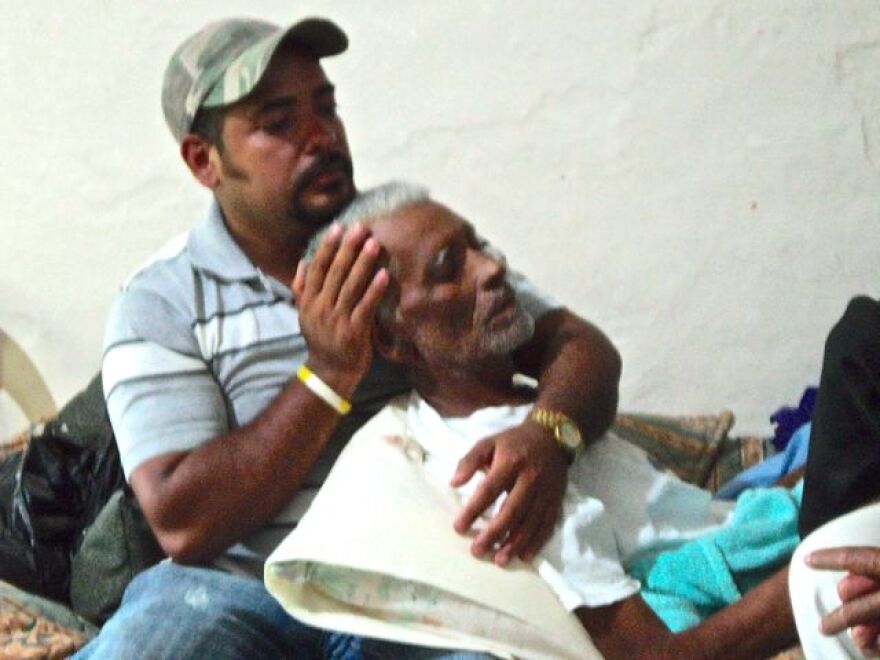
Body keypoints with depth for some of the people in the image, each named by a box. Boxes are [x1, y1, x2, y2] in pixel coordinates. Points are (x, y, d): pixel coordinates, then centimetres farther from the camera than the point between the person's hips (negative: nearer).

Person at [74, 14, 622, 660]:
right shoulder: (161, 303, -1)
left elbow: (582, 345, 2)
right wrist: (327, 374, -16)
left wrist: (547, 435, -22)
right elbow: (183, 527, -11)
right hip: (251, 594, -3)